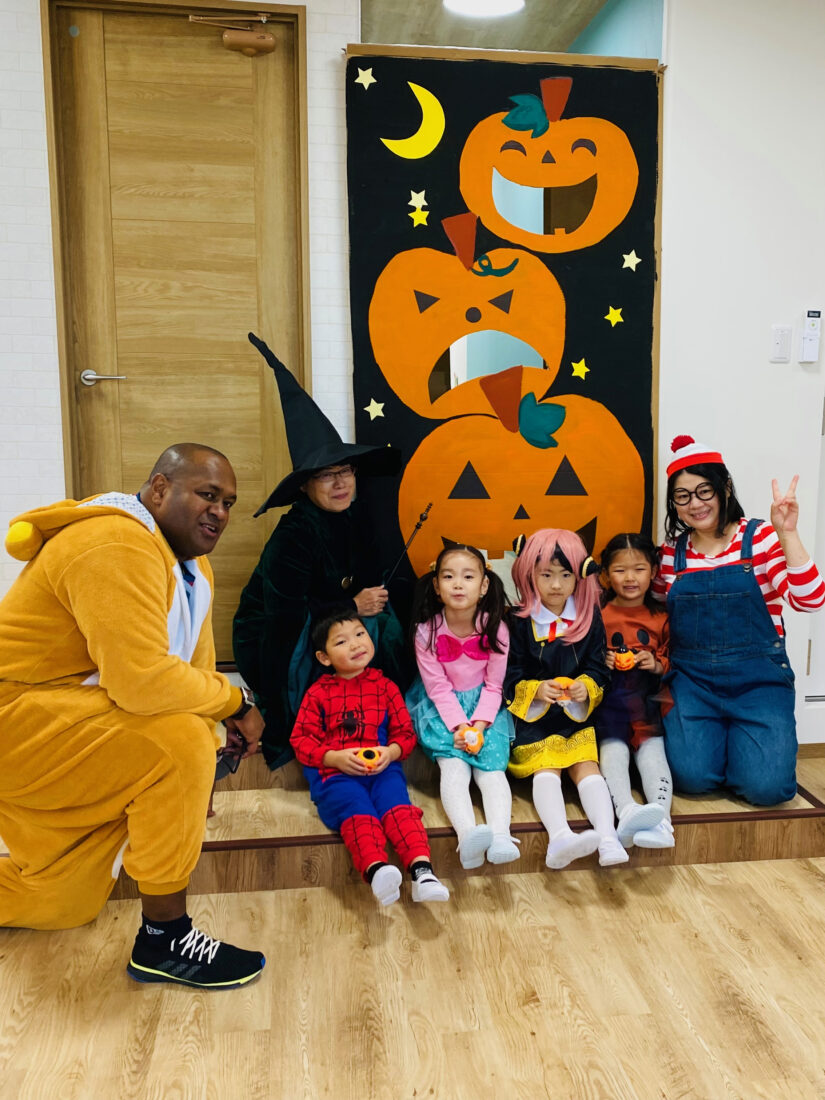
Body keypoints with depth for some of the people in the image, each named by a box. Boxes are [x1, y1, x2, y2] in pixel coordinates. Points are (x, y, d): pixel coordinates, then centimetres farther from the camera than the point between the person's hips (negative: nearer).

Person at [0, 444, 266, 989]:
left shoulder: (190, 561, 8)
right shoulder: (119, 547, -25)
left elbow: (195, 666, 7)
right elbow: (142, 682, -35)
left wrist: (201, 777, 1)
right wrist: (235, 702, -20)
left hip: (60, 721, 10)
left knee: (68, 905, 17)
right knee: (175, 746, -29)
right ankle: (165, 937, -13)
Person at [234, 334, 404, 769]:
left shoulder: (354, 517, -2)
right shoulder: (296, 533, -25)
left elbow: (369, 582, 5)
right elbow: (285, 612, -27)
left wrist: (372, 598, -18)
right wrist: (353, 607, -22)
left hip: (317, 626, 7)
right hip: (272, 647, -7)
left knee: (387, 621, -12)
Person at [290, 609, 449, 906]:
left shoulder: (384, 686, 18)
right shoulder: (318, 693, 13)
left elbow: (405, 732, 16)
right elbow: (301, 740, 6)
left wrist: (391, 752, -8)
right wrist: (335, 757, -11)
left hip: (381, 767, 2)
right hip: (333, 771, -2)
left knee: (397, 805, -29)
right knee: (357, 811, -33)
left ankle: (421, 869, -44)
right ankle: (376, 869, -56)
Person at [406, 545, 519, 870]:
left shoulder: (495, 629, -11)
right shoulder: (426, 631, -13)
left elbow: (493, 685, -5)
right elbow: (438, 687, -11)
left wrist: (478, 724, -18)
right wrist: (458, 725, -22)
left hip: (484, 704, 1)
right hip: (440, 706, -1)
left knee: (491, 765, -21)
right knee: (453, 766, -24)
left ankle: (500, 835, -34)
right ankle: (467, 834, -41)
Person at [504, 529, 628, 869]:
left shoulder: (590, 619, 6)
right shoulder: (518, 622, -4)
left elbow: (599, 668, 8)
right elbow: (508, 676, -3)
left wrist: (586, 687, -14)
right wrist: (535, 690, -20)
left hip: (577, 714, 3)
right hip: (533, 716, -2)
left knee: (587, 767, -14)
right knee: (546, 770, -20)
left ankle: (608, 838, -24)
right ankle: (560, 837, -37)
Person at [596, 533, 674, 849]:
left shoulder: (661, 618, 12)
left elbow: (672, 660, 17)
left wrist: (658, 664, -5)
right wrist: (600, 662, -10)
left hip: (648, 702, 1)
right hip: (609, 702, -1)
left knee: (652, 749, -21)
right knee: (613, 749, -25)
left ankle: (660, 818, -37)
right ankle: (626, 811, -43)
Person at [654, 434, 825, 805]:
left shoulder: (759, 537, -3)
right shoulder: (671, 551, 6)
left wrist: (788, 534, -24)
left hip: (758, 677, -2)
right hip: (692, 678, 2)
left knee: (765, 785, -17)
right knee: (692, 776, -18)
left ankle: (745, 743, 17)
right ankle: (717, 738, 16)